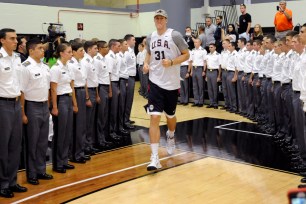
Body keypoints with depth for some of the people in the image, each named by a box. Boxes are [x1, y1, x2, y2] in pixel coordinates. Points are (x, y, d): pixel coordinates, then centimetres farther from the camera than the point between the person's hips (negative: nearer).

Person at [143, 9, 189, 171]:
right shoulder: (150, 37, 6)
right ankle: (154, 158, -12)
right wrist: (146, 64, 3)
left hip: (172, 83, -1)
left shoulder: (175, 35, -7)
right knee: (154, 117, -11)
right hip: (155, 82, 2)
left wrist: (171, 62, -19)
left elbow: (186, 54, -3)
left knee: (170, 115, 16)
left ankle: (170, 136, 52)